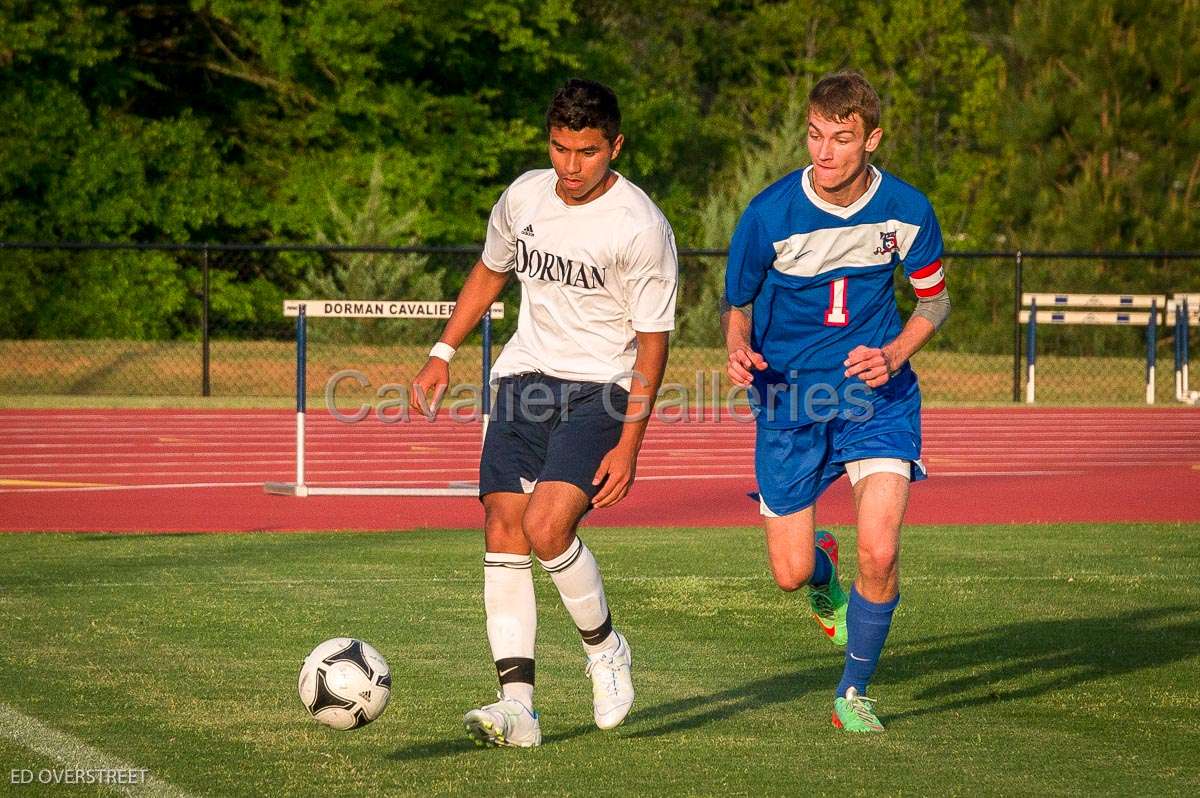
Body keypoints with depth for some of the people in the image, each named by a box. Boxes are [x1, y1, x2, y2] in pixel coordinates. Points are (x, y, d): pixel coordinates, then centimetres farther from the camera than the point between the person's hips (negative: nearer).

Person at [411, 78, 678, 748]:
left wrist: (629, 445, -14)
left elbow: (653, 339, -11)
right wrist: (444, 354, 18)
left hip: (600, 390, -6)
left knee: (547, 525, -22)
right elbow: (491, 272, 22)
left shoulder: (641, 228, -14)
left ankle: (606, 647, 5)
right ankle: (517, 704, -5)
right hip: (526, 377, 6)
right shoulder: (524, 196, 3)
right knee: (503, 530, -6)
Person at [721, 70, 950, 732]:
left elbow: (934, 299, 7)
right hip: (788, 398, 0)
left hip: (876, 396, 0)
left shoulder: (906, 210, -10)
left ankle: (853, 695, 6)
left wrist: (894, 355, -11)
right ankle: (825, 573, 45)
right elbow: (736, 304, 1)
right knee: (790, 575, 3)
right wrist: (740, 350, -22)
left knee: (879, 552, -18)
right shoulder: (770, 213, -14)